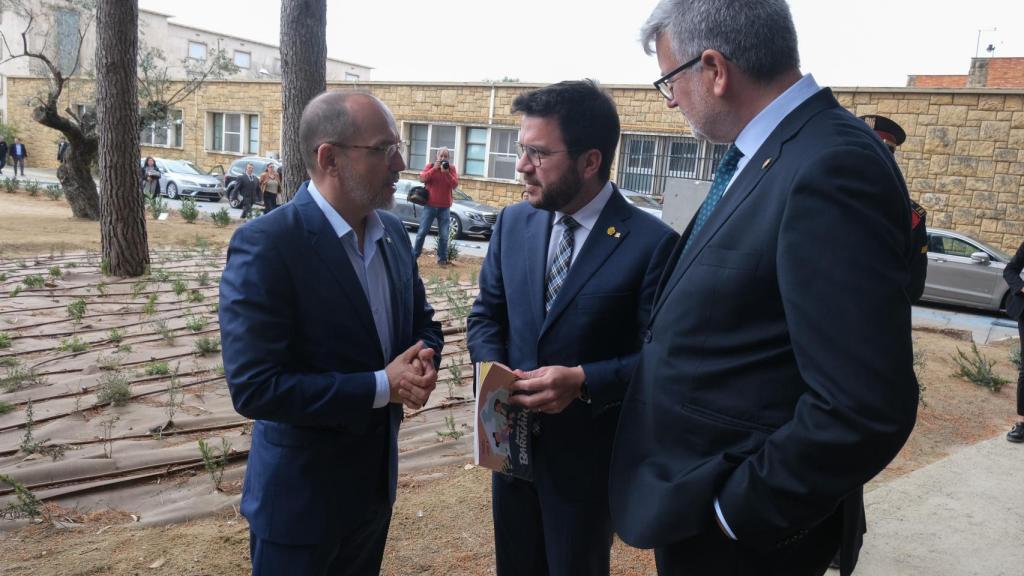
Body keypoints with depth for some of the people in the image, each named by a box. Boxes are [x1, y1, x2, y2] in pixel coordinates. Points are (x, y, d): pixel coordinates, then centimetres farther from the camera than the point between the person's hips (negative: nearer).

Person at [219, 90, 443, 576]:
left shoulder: (392, 232, 0)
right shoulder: (264, 245, -22)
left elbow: (422, 321, 11)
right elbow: (253, 387, -26)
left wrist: (424, 362, -12)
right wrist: (382, 386, -24)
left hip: (377, 478, 7)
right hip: (300, 493, -6)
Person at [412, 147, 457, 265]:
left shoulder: (451, 168, 5)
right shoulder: (430, 166, 3)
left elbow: (455, 184, -7)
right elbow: (422, 178, -12)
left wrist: (447, 172, -20)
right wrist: (434, 168, -19)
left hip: (445, 207, 1)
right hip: (430, 205, 0)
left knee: (444, 235, -2)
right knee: (422, 232, 0)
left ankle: (442, 258, 5)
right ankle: (414, 255, 9)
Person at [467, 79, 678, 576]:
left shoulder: (651, 243, -18)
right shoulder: (513, 223, -1)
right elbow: (486, 314, 6)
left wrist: (584, 381, -28)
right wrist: (495, 371, -13)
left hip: (587, 450, -4)